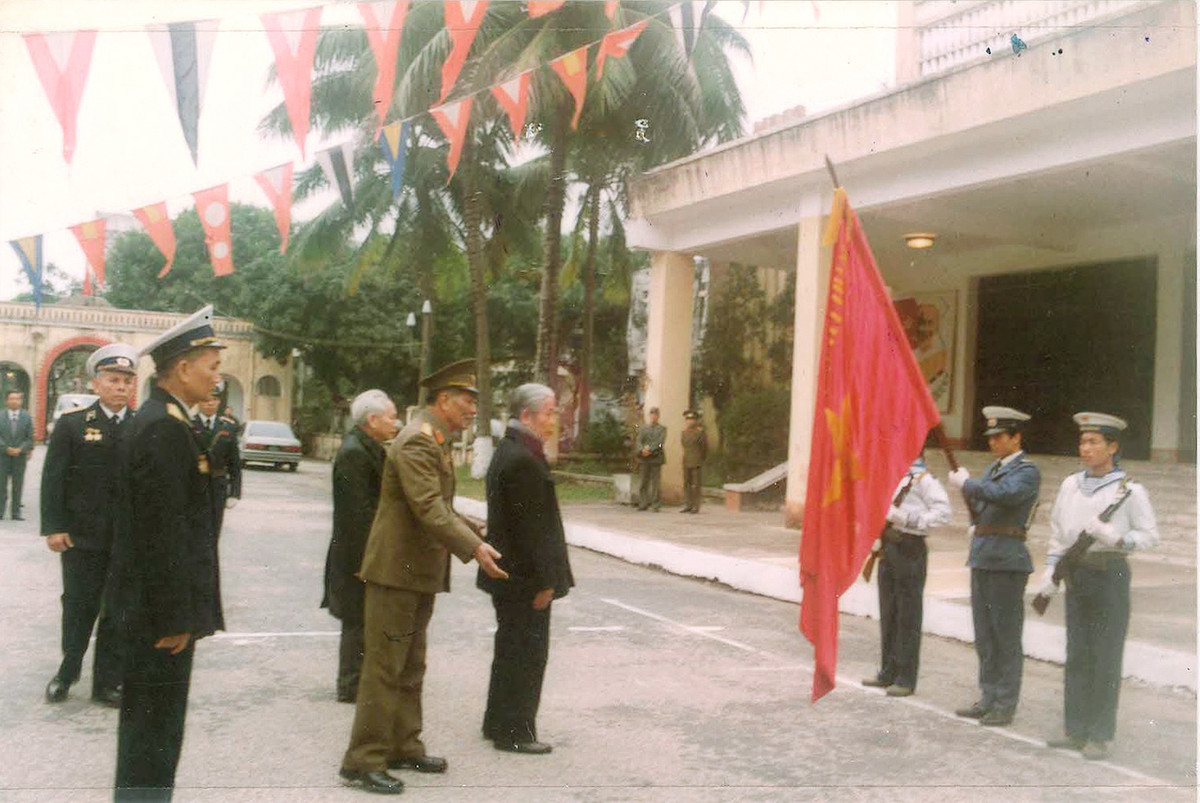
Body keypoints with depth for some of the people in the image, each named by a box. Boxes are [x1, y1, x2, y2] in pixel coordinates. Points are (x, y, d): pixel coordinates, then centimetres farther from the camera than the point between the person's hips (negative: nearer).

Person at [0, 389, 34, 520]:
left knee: (18, 485, 2)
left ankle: (16, 513, 5)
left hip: (20, 455, 0)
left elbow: (30, 438, 2)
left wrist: (20, 449, -13)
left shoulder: (27, 417, 3)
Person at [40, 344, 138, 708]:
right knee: (79, 607, 11)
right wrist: (54, 527, -9)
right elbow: (53, 477, -3)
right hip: (82, 536, -1)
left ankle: (108, 682, 20)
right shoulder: (72, 423, -2)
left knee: (119, 611, 8)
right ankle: (67, 671, 33)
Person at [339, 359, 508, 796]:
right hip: (396, 571, -11)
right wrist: (474, 548, -29)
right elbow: (429, 509, -27)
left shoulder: (436, 442, 15)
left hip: (420, 573, 11)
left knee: (410, 668, 18)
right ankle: (364, 760, 5)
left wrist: (475, 534, 15)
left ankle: (404, 748, 29)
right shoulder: (417, 441, -18)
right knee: (384, 669, -3)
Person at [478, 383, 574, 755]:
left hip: (508, 574, 11)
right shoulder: (523, 461, -21)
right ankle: (514, 731, 11)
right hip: (525, 578, -10)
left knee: (511, 651, 19)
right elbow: (530, 527, -22)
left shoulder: (507, 452, 12)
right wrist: (543, 581, -18)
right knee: (526, 654, 1)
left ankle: (499, 724, 31)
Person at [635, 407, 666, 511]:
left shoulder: (662, 429, 8)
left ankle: (655, 505, 0)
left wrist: (650, 449, -17)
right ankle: (643, 504, 6)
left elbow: (660, 442, -6)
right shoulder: (644, 428, 17)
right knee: (642, 482, 0)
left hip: (656, 458, -3)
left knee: (655, 482, -4)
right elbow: (639, 441, 6)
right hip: (644, 458, 3)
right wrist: (642, 450, -14)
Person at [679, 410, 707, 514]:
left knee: (696, 485, -4)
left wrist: (700, 460, 8)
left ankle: (696, 506, 0)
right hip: (686, 462, 5)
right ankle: (687, 505, 10)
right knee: (686, 484, 5)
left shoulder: (700, 432, -4)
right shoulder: (683, 433, 11)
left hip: (697, 463, -5)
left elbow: (705, 448, 2)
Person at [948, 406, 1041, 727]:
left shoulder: (1028, 472, -8)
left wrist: (966, 482, -16)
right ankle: (989, 698, 23)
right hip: (982, 557, 8)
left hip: (1007, 559, -8)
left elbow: (1003, 494, -26)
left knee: (1006, 636, -1)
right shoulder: (994, 468, 17)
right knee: (985, 636, 13)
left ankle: (1005, 705, 6)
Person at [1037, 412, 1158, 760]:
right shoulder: (1070, 485, 10)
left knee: (1106, 657, -1)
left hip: (1110, 573, -5)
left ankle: (1100, 737, 7)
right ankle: (1076, 731, 18)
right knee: (1077, 655, 10)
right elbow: (1058, 532, 15)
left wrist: (1113, 537, -19)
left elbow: (1150, 536, -4)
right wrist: (1050, 571, 6)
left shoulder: (1130, 490, -5)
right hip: (1076, 574, 5)